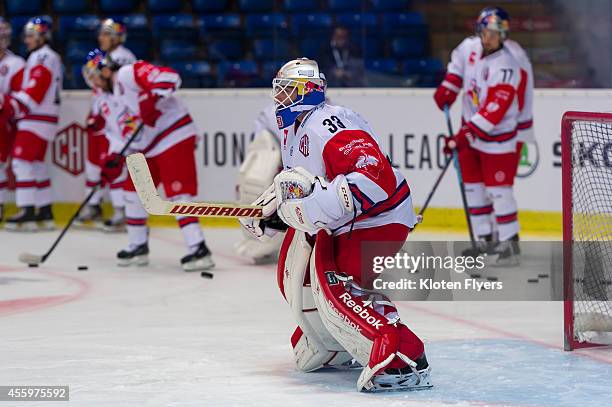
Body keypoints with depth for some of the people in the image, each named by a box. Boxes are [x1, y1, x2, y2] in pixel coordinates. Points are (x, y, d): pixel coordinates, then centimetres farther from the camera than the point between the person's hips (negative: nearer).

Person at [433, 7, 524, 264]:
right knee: (473, 185, 11)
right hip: (470, 127, 8)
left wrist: (466, 136, -37)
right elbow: (458, 60, 22)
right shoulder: (470, 47, -5)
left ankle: (509, 243, -1)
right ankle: (486, 239, 21)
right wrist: (448, 87, 10)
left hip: (497, 135, -8)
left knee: (498, 189, -9)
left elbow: (494, 110, -34)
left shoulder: (506, 67, -27)